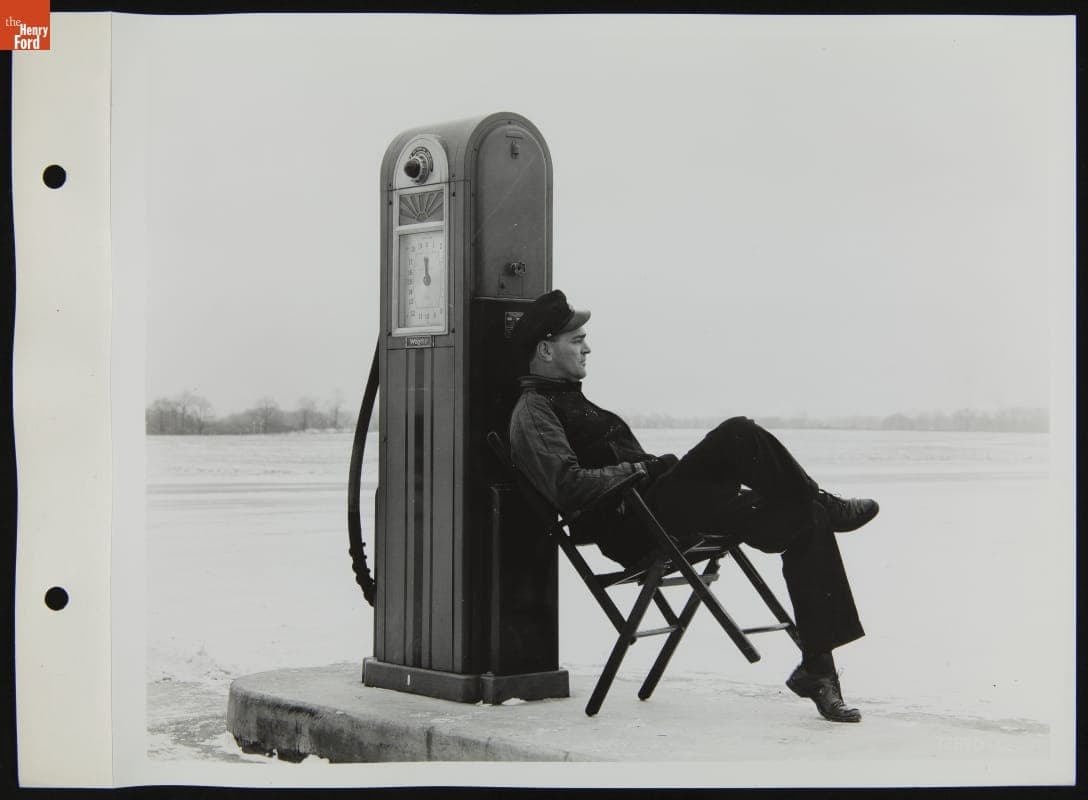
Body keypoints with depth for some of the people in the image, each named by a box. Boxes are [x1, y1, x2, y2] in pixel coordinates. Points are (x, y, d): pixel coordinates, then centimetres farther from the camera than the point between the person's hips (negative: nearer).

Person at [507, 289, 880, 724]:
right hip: (632, 528, -10)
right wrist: (639, 469, -14)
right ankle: (822, 504, -2)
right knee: (740, 436, -26)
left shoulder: (566, 397, 28)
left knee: (803, 524, -4)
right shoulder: (533, 410, -5)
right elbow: (569, 484, -20)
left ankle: (817, 669, -5)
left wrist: (654, 466, 9)